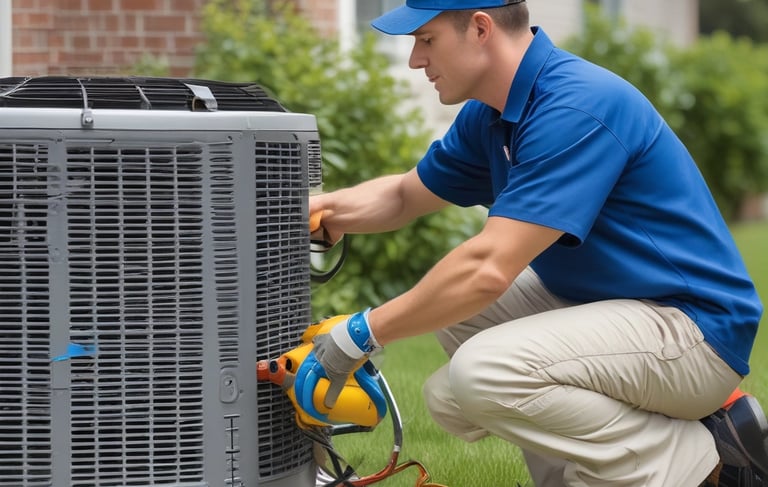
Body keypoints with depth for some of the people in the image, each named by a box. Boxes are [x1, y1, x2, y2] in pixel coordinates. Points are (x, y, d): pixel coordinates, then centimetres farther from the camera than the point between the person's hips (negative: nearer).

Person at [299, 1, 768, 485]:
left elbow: (489, 269, -29)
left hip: (694, 327, -10)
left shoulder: (577, 108, -23)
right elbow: (404, 195, 22)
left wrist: (362, 335, -20)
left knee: (483, 374, -26)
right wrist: (316, 209, 3)